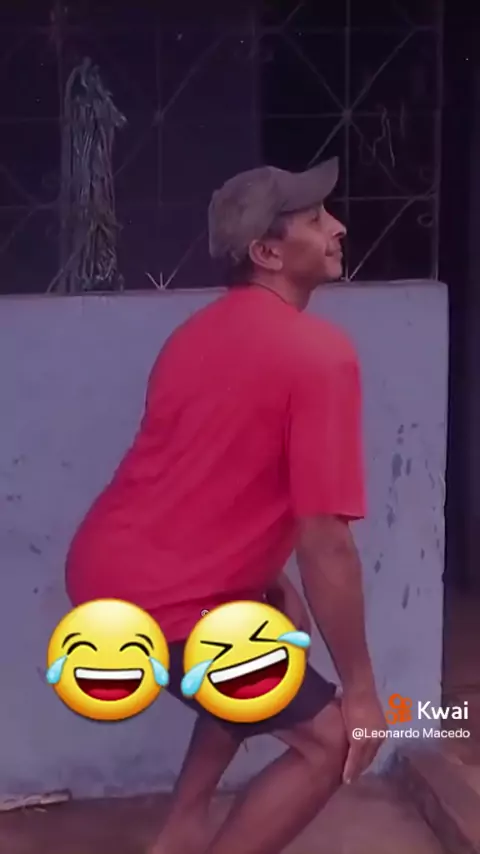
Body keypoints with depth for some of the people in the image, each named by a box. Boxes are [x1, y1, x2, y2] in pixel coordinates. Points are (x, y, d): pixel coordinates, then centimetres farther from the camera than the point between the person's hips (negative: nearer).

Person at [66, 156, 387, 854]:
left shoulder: (203, 331, 11)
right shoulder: (320, 352, -17)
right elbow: (325, 543, -19)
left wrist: (271, 582, 27)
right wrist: (360, 688, -10)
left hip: (106, 567, 9)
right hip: (155, 602, -9)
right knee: (329, 742, 0)